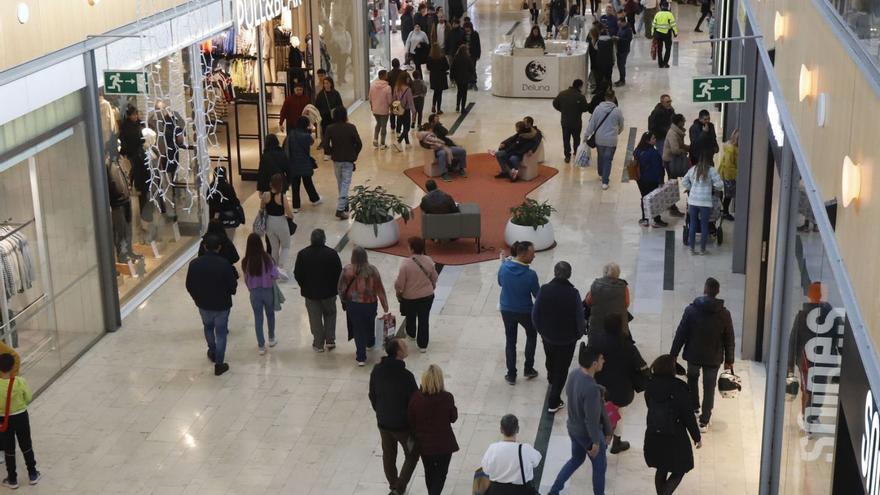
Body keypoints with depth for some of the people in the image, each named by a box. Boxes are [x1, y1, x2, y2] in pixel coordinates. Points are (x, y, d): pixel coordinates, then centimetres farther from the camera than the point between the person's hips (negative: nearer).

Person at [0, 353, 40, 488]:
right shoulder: (20, 381, -21)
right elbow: (28, 399, -7)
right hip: (20, 416, 0)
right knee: (26, 446, 18)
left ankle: (12, 479, 26)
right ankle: (32, 475, 30)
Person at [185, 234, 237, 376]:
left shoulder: (194, 264, -13)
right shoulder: (224, 264, -23)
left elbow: (189, 286, -3)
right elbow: (232, 286, -16)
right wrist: (229, 292, 8)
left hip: (203, 304, 3)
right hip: (222, 305, -3)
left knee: (208, 327, 30)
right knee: (221, 333, 12)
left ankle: (212, 352, 48)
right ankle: (219, 364, 17)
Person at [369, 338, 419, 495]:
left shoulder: (376, 370, -9)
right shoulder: (405, 376, -28)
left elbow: (372, 395, 4)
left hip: (383, 423, 6)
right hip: (403, 424, -6)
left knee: (388, 455, 23)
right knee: (412, 455, 15)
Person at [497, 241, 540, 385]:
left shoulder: (504, 267, -15)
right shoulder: (530, 274, -26)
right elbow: (537, 295, -12)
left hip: (507, 310, 3)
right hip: (525, 312, -3)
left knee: (510, 341, 18)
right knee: (531, 335, 25)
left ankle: (511, 375, 20)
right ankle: (529, 369, 27)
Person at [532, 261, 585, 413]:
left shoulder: (544, 290, -16)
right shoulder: (573, 293, -23)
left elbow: (535, 314, -7)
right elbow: (579, 318, -16)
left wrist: (541, 330, 10)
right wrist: (579, 334, 5)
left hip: (548, 336, 3)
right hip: (567, 338, -3)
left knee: (550, 361, 30)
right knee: (562, 368, 10)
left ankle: (552, 379, 60)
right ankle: (554, 402, 11)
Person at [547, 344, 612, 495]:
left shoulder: (574, 373, -13)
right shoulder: (592, 389, -37)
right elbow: (592, 419, -28)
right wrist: (596, 441, -13)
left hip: (573, 427, 8)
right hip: (587, 434, -8)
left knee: (576, 459, 30)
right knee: (600, 466, 18)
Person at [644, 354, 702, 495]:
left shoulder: (650, 385, -4)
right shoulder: (679, 387, -20)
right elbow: (688, 415, -14)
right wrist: (697, 436, -3)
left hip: (653, 435, 5)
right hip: (674, 437, -5)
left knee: (661, 470, 20)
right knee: (678, 471, 11)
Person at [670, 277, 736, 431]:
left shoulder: (691, 310, -14)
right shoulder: (724, 314, -10)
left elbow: (680, 334, -10)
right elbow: (729, 339, -3)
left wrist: (673, 354, 0)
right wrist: (729, 360, 9)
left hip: (693, 355, 0)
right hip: (713, 357, 0)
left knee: (692, 379, 27)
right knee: (709, 388, 9)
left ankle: (694, 408, 33)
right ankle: (704, 421, 11)